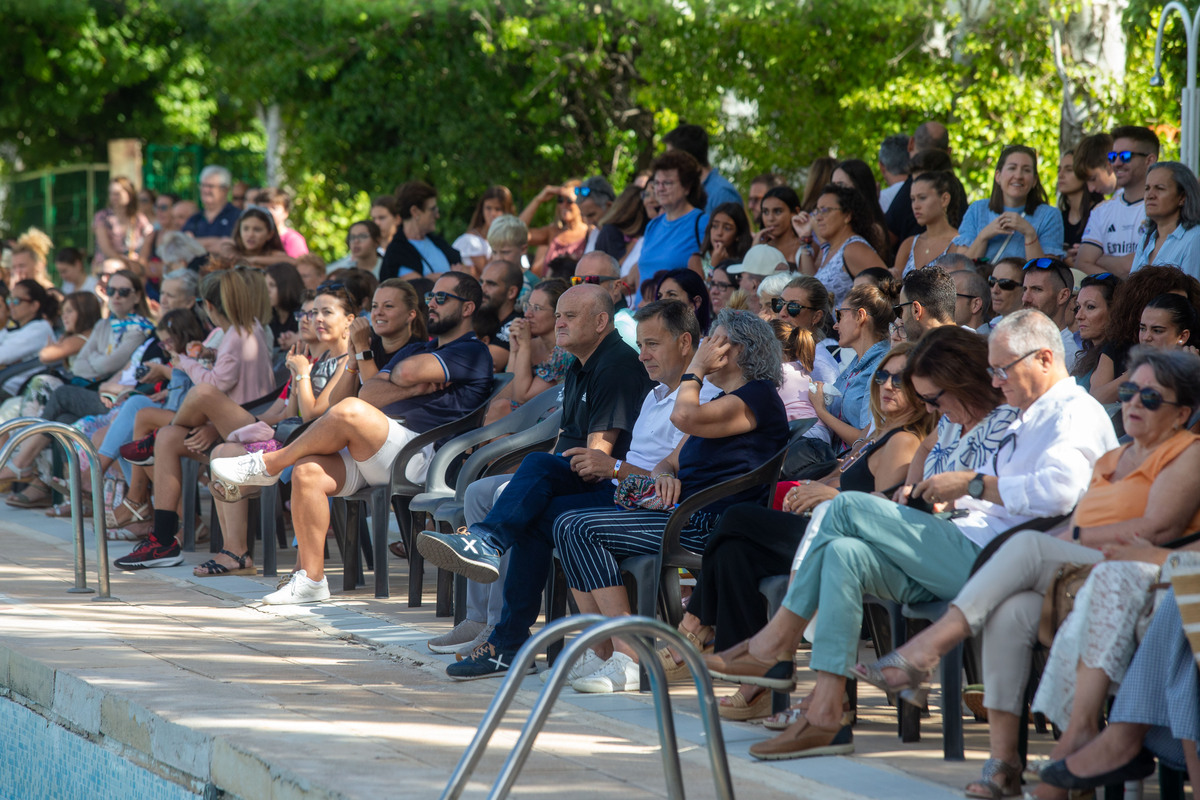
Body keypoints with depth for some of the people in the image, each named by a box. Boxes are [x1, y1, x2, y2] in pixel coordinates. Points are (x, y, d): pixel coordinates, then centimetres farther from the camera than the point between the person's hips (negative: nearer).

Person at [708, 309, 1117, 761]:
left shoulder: (1076, 414, -5)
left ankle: (776, 644, -7)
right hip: (966, 557, 10)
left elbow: (1058, 489, -24)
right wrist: (939, 496, 11)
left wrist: (971, 484, -16)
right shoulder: (1031, 418, 29)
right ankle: (824, 717, -14)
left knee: (849, 508, -13)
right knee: (845, 554, -10)